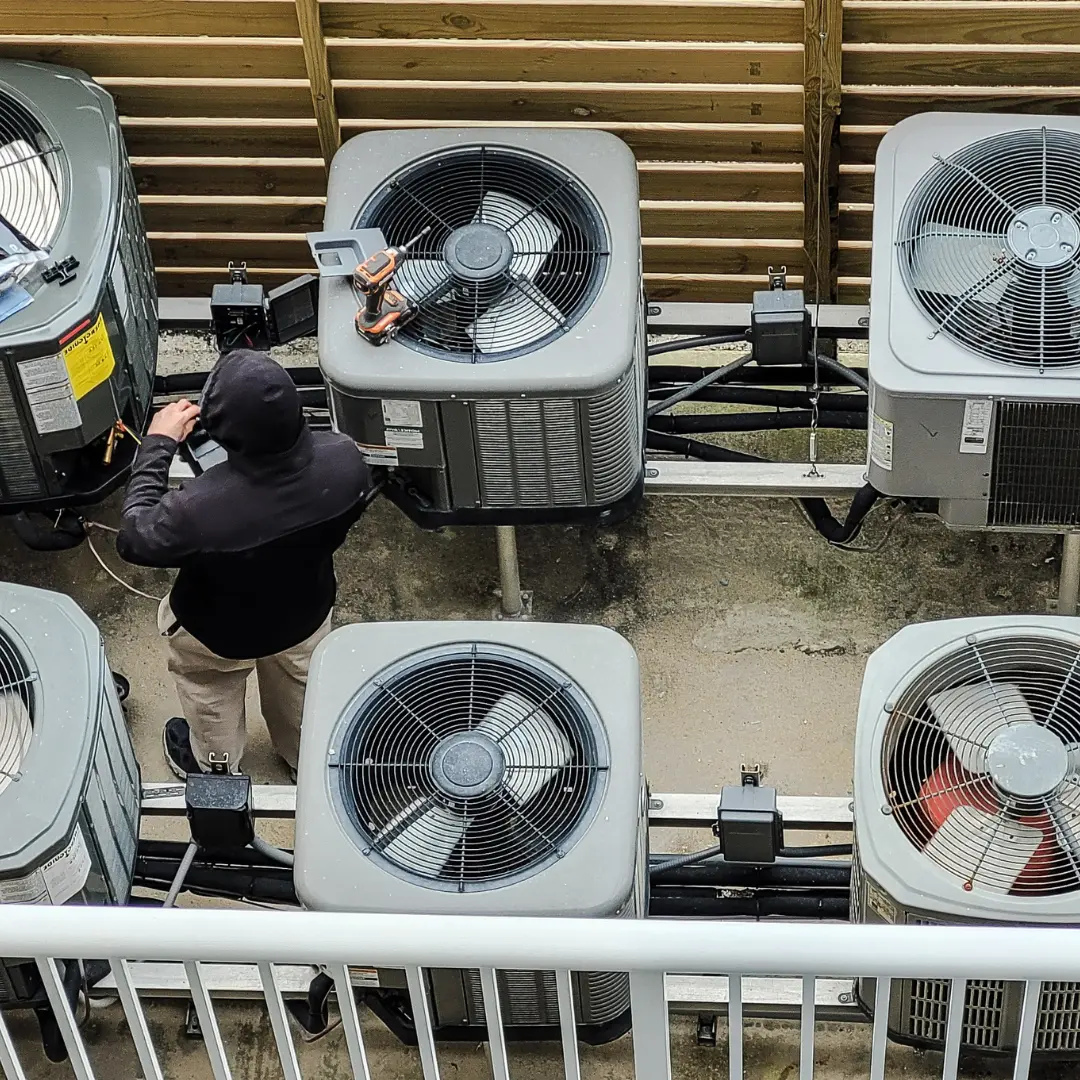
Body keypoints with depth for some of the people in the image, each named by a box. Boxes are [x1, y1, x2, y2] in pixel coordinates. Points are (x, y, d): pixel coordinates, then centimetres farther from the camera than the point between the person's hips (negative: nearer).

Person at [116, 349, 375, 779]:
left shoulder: (199, 510, -46)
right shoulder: (345, 458, -34)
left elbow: (134, 539, -24)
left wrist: (157, 444, -19)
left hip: (219, 634, -3)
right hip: (305, 613, 3)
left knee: (210, 697, 32)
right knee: (299, 685, 36)